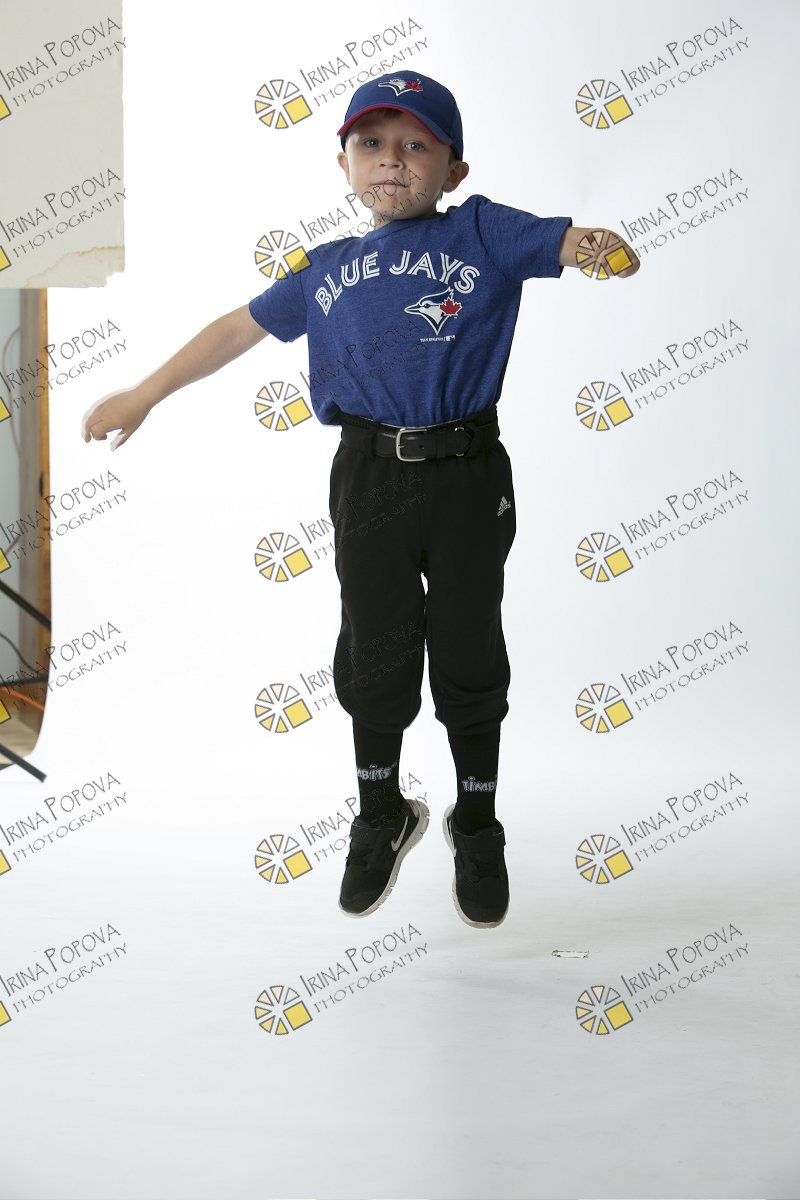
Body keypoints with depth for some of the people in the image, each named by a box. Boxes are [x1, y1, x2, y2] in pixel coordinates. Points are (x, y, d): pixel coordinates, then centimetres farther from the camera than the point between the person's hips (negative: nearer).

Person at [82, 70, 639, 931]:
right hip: (368, 477, 2)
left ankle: (476, 826, 28)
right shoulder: (326, 270, 11)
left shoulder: (482, 232, 2)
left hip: (468, 477, -2)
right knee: (375, 656, 9)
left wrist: (602, 247, -30)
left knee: (468, 656, 8)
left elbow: (571, 242, -5)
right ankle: (382, 817, 31)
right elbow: (239, 329, 18)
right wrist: (145, 394, 19)